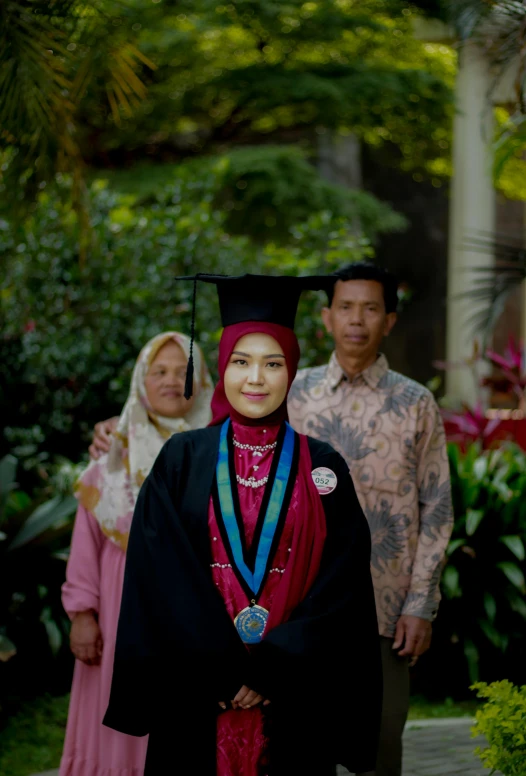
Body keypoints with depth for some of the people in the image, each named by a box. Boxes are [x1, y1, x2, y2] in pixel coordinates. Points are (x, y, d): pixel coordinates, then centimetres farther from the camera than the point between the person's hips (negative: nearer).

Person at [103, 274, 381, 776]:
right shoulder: (182, 460, 2)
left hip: (293, 705, 0)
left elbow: (340, 590, -5)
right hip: (196, 704, 0)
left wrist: (270, 670, -14)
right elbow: (160, 578, -5)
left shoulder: (323, 470, 2)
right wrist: (222, 672, -13)